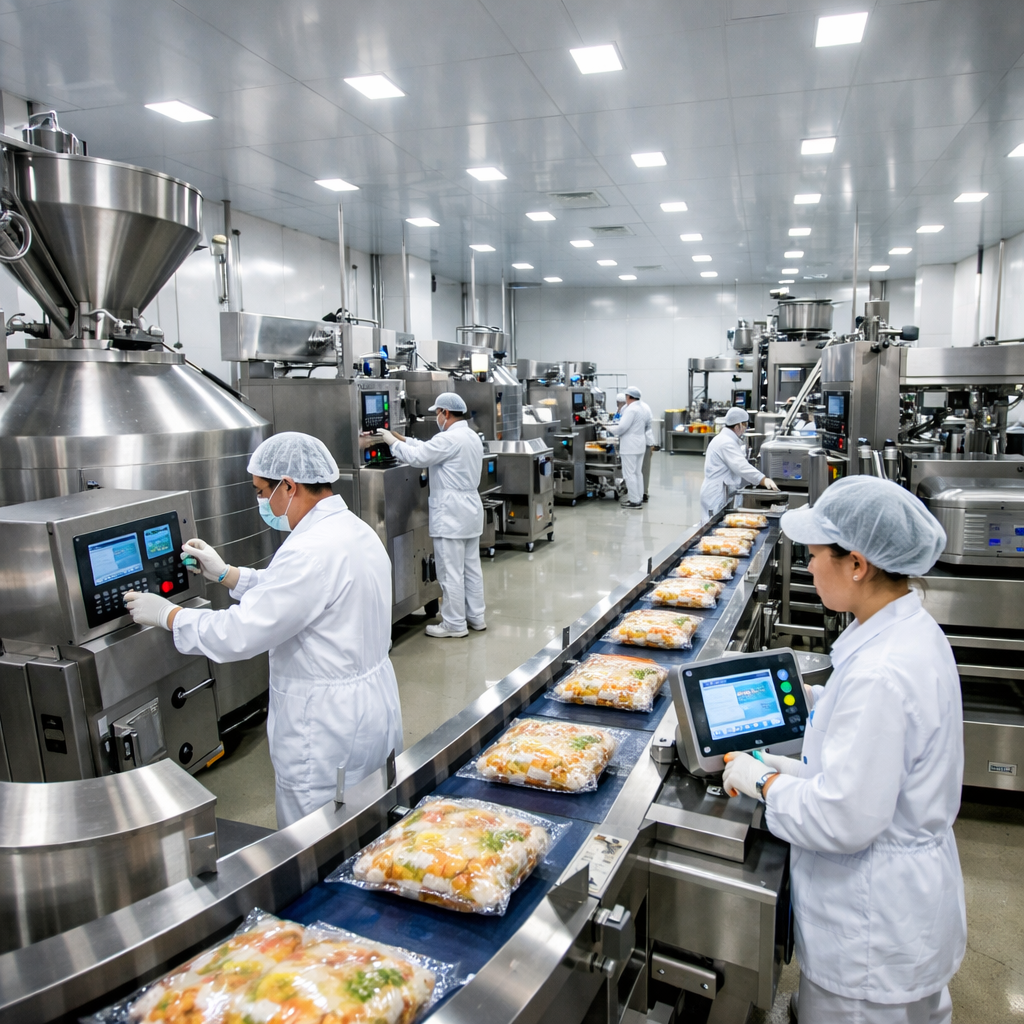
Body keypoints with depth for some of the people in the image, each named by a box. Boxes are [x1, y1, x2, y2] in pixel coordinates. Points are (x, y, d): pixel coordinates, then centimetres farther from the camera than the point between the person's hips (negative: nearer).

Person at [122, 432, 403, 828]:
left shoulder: (314, 551, -26)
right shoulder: (354, 529, 6)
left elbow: (238, 635, -23)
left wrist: (166, 614, -9)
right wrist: (225, 574, 17)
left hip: (330, 728, -10)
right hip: (374, 700, 10)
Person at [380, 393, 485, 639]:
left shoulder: (449, 439, -18)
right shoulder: (472, 436, 13)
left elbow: (416, 457, -17)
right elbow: (429, 449, 18)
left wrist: (393, 442, -2)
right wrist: (403, 438, 15)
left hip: (451, 515, -10)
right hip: (470, 511, 10)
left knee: (451, 572, -1)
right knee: (471, 567, 15)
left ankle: (455, 624, 7)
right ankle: (476, 616, 23)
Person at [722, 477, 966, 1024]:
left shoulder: (879, 675, -34)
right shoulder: (914, 631, -2)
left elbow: (843, 821, -29)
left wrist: (763, 782, -16)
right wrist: (804, 770, 8)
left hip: (875, 932, -9)